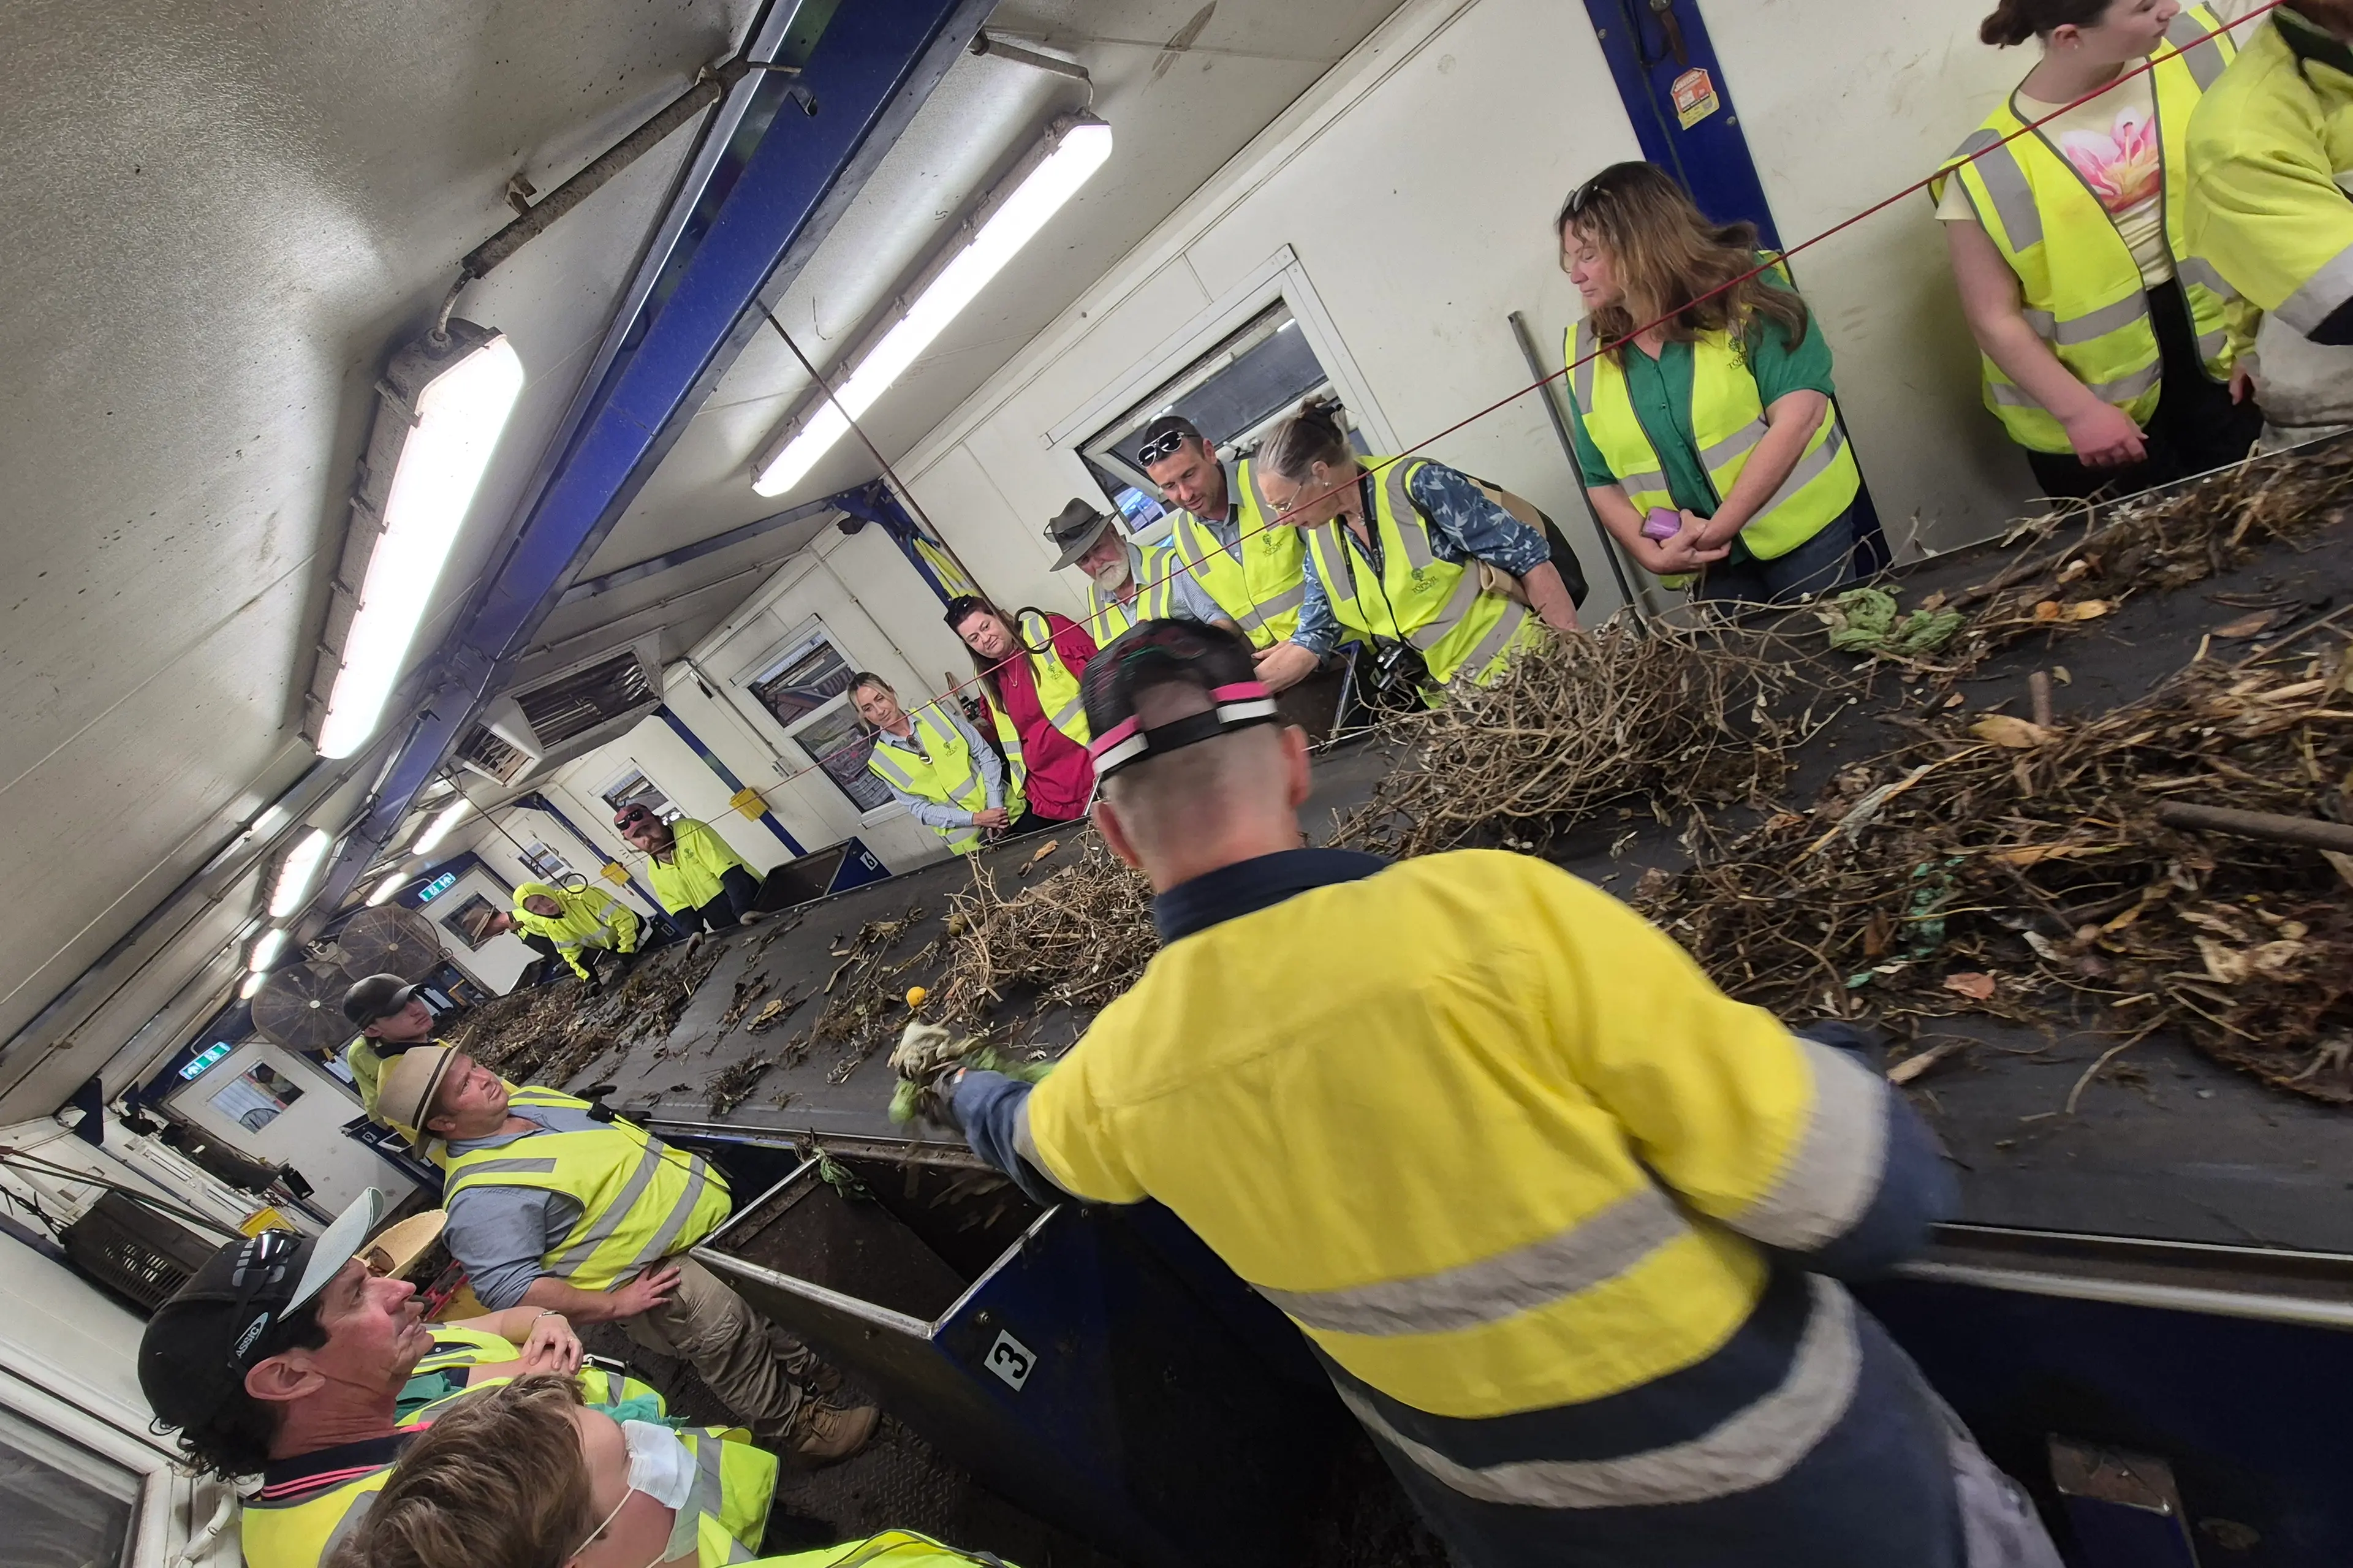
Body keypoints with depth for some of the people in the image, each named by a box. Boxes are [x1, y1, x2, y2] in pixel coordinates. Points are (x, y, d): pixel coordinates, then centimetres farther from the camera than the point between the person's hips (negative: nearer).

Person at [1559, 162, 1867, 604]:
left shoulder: (1746, 289, -7)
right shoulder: (1586, 352, 3)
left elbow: (1798, 415, -16)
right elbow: (1602, 482, 5)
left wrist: (1714, 530, -21)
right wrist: (1651, 554, -10)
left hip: (1806, 534, -2)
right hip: (1707, 569, 3)